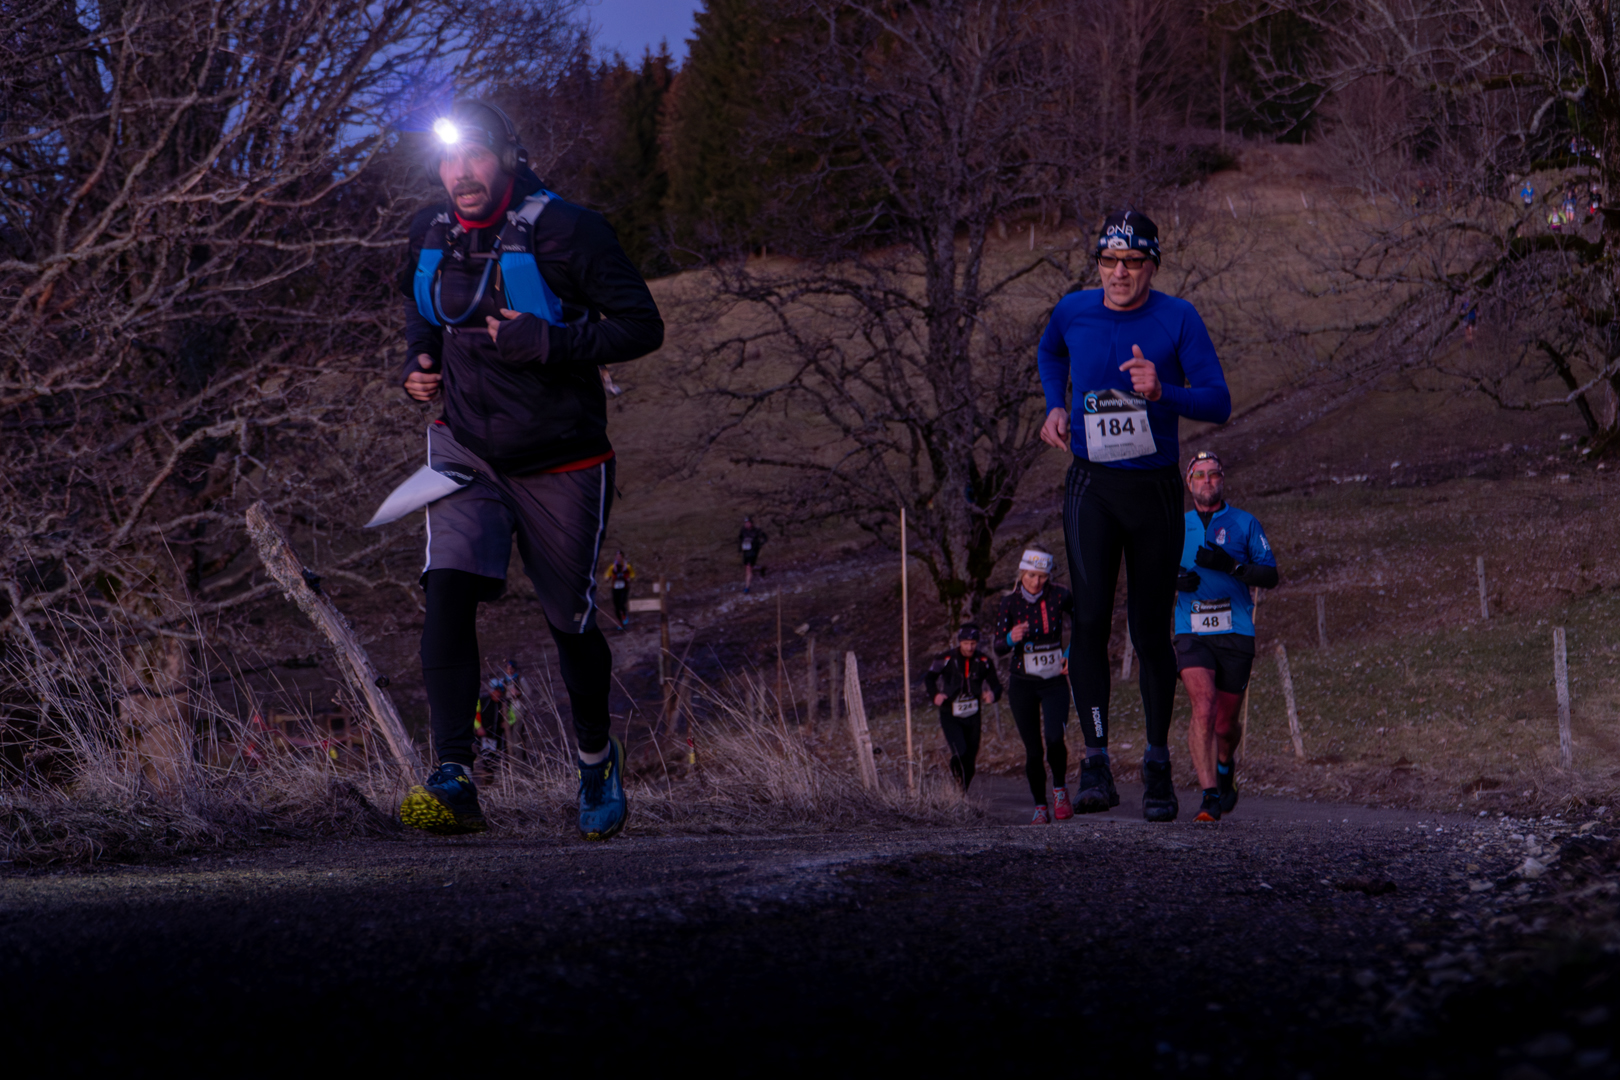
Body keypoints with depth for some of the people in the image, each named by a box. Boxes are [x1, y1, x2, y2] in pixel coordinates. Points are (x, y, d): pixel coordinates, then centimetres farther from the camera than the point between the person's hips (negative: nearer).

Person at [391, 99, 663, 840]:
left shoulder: (564, 232, -15)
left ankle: (598, 759, 38)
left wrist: (548, 342, -27)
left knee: (571, 622, 10)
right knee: (449, 590, -20)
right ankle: (453, 783, -26)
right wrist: (417, 367, 2)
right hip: (466, 451, 3)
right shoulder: (431, 236, 1)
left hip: (559, 462, -3)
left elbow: (643, 327, -15)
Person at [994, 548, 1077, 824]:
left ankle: (1060, 790, 2)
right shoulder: (1010, 602, -6)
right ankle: (1040, 807, 15)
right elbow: (999, 648, -6)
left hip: (1054, 681, -1)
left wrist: (1072, 654, -1)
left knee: (1054, 738, -22)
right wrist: (1011, 638, -28)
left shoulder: (1059, 596, -7)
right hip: (1022, 684, 1)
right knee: (1033, 751, 0)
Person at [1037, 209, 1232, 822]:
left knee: (1150, 630, 5)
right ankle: (1096, 761, -16)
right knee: (1090, 619, -15)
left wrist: (1162, 392, -29)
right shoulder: (1073, 312, 1)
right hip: (1091, 486, 1)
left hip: (1155, 488, -1)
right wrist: (1056, 407, 9)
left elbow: (1218, 404, -11)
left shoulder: (1178, 319, -7)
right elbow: (1049, 352, 26)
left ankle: (1158, 765, 19)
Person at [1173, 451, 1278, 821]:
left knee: (1226, 723, 7)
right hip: (1192, 633, 0)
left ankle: (1224, 770, 39)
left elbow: (1270, 576, 0)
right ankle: (1210, 795, -23)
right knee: (1204, 708, -21)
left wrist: (1231, 566, -16)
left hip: (1236, 632, 0)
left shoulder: (1245, 524, 7)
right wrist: (1176, 581, -3)